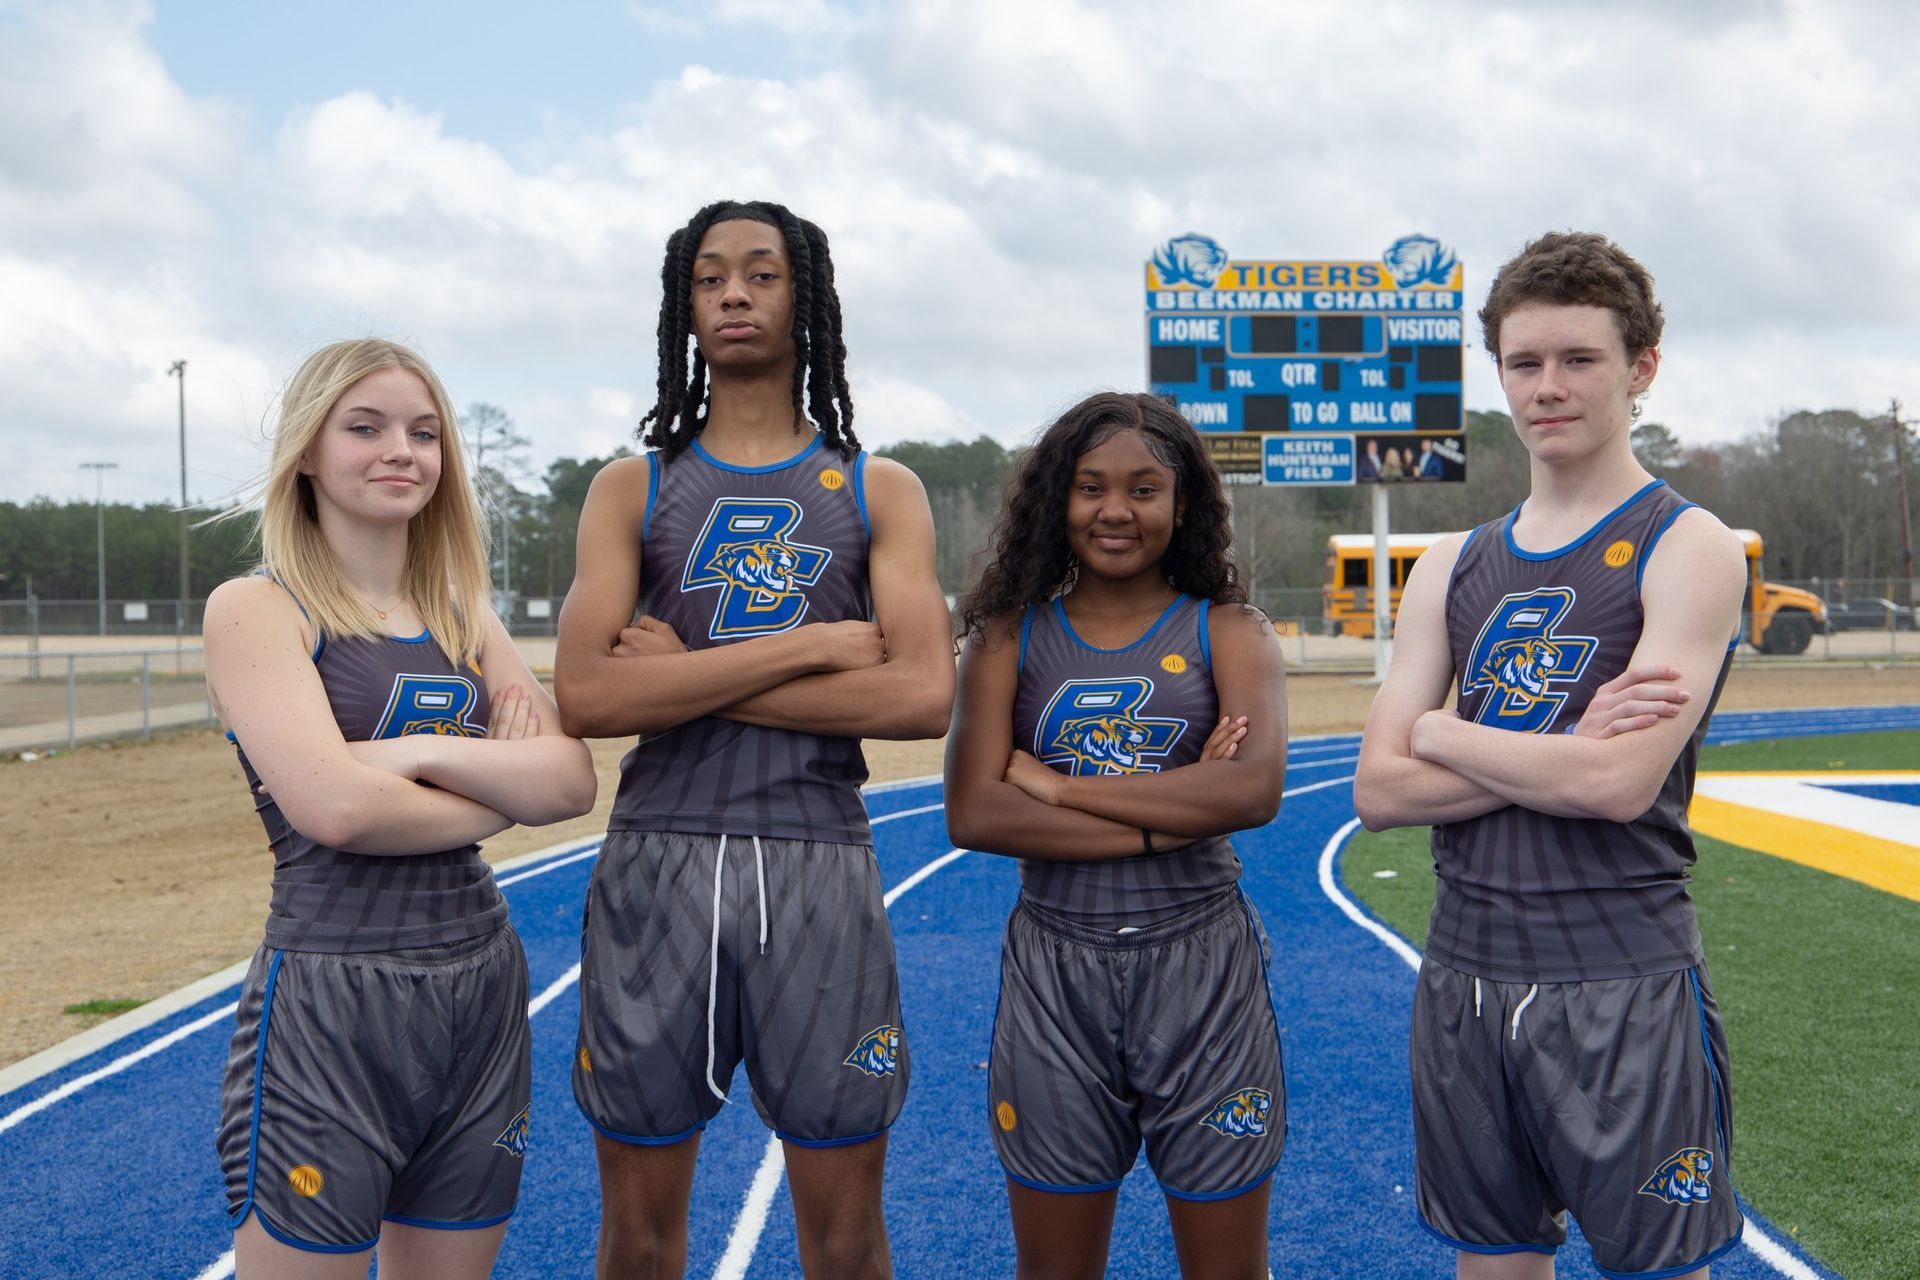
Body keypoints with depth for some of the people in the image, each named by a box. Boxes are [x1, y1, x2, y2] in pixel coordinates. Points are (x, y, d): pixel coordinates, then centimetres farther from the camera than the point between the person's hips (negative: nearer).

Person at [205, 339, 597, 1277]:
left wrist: (425, 753, -14)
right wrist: (504, 789, -4)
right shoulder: (255, 609, -5)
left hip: (482, 988, 6)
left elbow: (573, 782, 0)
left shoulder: (464, 619, 13)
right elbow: (334, 807, -18)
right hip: (330, 997, -6)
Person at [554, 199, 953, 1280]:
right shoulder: (634, 491, 8)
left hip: (818, 860, 0)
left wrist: (686, 678, -8)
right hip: (659, 862, 1)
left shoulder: (879, 492, 8)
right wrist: (810, 644, -11)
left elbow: (924, 697, -8)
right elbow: (586, 697, -8)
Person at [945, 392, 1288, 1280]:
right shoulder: (1010, 637, 2)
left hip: (1201, 966, -1)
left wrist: (1058, 785, -15)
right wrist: (1170, 817, -16)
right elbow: (973, 815, -11)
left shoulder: (1227, 631, 1)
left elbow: (1255, 790, -17)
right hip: (1055, 967, 1)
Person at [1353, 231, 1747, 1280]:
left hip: (1624, 988, -5)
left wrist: (1440, 732, -6)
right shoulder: (1452, 568, 10)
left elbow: (1622, 784, -19)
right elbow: (1379, 791, 1)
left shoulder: (1687, 548, -6)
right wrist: (1564, 751, -11)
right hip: (1465, 980, 5)